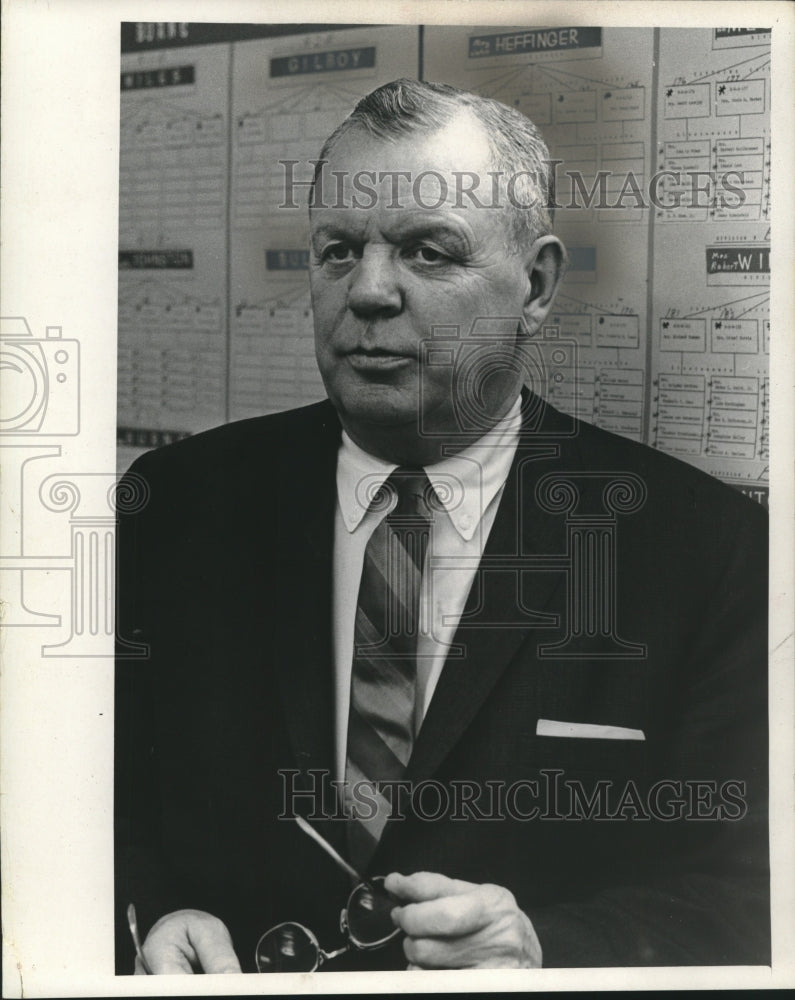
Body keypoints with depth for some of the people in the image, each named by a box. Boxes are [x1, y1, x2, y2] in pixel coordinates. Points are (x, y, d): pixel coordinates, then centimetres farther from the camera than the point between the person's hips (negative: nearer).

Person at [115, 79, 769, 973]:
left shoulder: (706, 546, -4)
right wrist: (148, 917, -14)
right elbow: (103, 795, 5)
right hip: (235, 966, 2)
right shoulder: (179, 504, 3)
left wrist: (543, 950, -22)